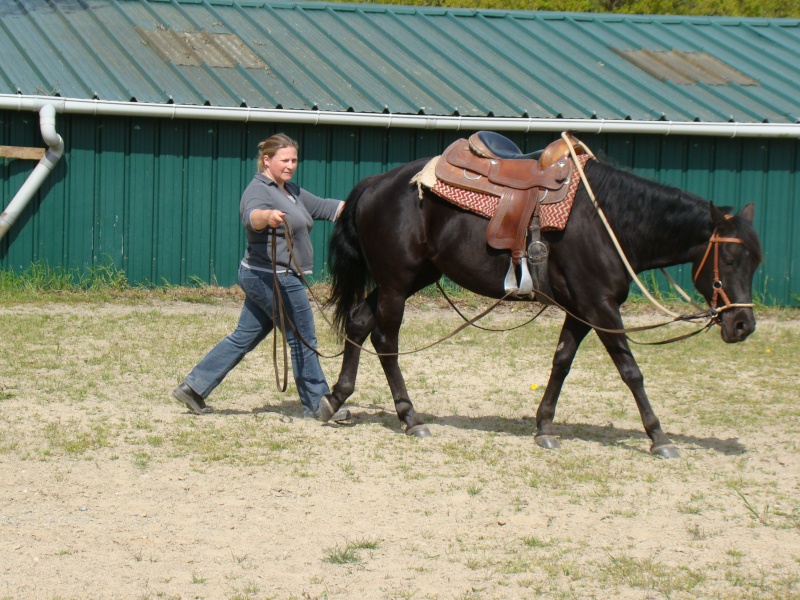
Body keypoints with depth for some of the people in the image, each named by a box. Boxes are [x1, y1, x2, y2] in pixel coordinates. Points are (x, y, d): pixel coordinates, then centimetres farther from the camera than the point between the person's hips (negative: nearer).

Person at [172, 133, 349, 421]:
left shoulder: (292, 191, 17)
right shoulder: (258, 190, -15)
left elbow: (323, 207, 22)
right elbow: (251, 216, -35)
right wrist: (268, 216, -58)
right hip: (273, 278, -10)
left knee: (244, 337, 12)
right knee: (303, 341, 0)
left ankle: (194, 387, 13)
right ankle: (317, 404, 11)